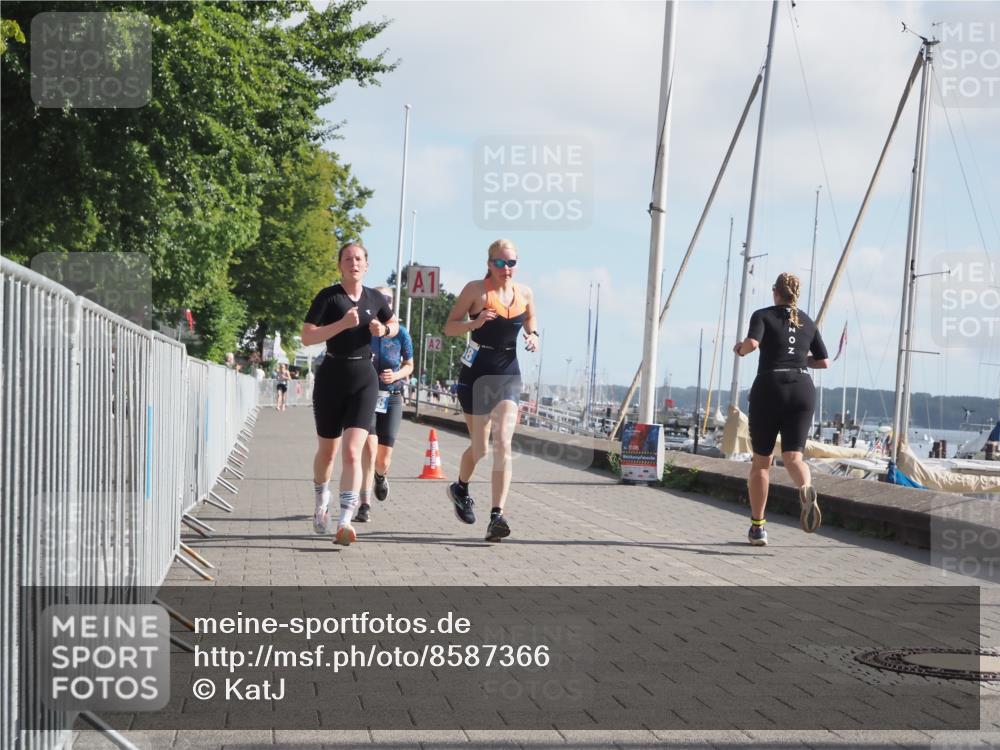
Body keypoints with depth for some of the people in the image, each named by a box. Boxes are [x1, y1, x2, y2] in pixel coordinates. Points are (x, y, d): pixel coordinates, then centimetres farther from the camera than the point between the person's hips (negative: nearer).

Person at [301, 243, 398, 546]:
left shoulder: (375, 298, 6)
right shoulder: (328, 296, -5)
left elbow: (394, 325, 25)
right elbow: (307, 337, -13)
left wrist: (384, 330, 2)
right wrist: (342, 324, -22)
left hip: (364, 379, 1)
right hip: (332, 376, -1)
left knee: (352, 452, -14)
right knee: (327, 451, 13)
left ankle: (345, 523, -18)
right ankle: (322, 503, 42)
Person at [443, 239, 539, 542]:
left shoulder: (525, 293, 5)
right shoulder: (476, 289, -6)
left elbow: (530, 320, 23)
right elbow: (449, 326, -4)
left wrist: (533, 336, 1)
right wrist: (474, 323, -23)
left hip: (508, 373, 2)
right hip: (477, 372, -2)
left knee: (503, 443, -13)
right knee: (479, 447, 6)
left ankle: (497, 516, -16)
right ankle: (460, 488, 39)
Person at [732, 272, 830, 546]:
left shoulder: (763, 316, 2)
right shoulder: (808, 322, 15)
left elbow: (752, 342, -17)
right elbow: (824, 362, 17)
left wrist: (740, 349, 4)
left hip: (769, 388, -3)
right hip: (802, 388, 3)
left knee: (761, 460, 8)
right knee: (793, 456, -2)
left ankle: (757, 527, 12)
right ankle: (806, 488, -38)